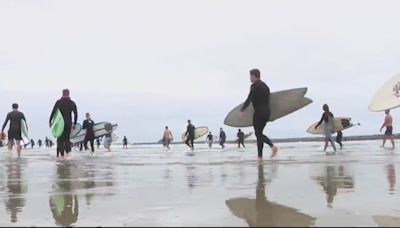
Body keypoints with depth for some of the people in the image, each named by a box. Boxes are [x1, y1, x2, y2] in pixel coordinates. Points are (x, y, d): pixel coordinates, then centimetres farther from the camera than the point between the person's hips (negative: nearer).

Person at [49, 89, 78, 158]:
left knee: (60, 139, 5)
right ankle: (67, 153, -6)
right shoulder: (72, 103, 4)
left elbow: (53, 112, -6)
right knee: (67, 138, 11)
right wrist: (74, 123, 10)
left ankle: (62, 154, 0)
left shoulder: (59, 102, -1)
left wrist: (50, 121, 1)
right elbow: (75, 114, 2)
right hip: (69, 123, 2)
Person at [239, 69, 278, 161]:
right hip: (266, 112, 8)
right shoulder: (265, 85, 17)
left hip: (259, 112, -8)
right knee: (260, 134, 14)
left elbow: (249, 99, -20)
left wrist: (242, 111, -24)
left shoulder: (255, 85, -10)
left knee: (258, 134, -2)